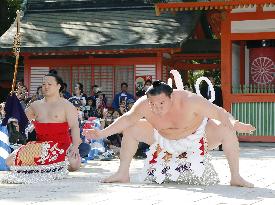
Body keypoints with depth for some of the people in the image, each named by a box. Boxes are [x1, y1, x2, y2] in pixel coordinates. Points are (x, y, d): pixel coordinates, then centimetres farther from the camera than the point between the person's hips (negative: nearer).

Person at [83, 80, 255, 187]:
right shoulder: (144, 105, -27)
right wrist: (102, 133, -21)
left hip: (196, 135, -3)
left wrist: (235, 124, -47)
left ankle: (236, 177, -15)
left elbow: (218, 112, -32)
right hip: (164, 140, 3)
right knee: (131, 129, -11)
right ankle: (123, 174, 3)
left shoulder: (189, 101, -37)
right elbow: (127, 119, -14)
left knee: (227, 131, -28)